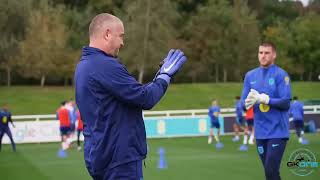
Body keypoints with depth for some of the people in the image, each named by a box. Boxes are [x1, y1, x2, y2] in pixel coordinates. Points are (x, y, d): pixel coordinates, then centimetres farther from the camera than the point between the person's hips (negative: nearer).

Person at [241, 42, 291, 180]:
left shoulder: (281, 74, -6)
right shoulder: (250, 75, 9)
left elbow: (285, 103, -12)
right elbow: (244, 102, 7)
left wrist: (264, 99, -21)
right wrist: (249, 101, -15)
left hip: (277, 131, -5)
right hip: (260, 132, 5)